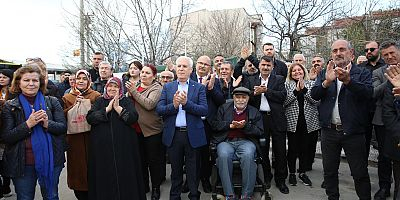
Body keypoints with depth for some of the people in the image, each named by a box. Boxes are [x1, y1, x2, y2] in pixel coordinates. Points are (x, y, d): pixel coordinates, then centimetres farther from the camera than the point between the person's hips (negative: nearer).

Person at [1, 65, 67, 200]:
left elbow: (63, 128, -3)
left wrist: (47, 123, -22)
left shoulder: (52, 102, 1)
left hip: (50, 160, 0)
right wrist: (28, 124, -21)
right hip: (22, 163, 0)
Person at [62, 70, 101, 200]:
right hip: (74, 139, 2)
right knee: (77, 166, 7)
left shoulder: (96, 96, 0)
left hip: (91, 138, -2)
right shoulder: (67, 97, 9)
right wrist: (73, 105, -14)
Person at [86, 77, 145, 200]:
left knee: (124, 174, 3)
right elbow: (90, 118, -5)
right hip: (102, 145, 1)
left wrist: (118, 108, -14)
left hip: (123, 145, -1)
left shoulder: (126, 101, 7)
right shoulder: (99, 101, 10)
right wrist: (107, 109, -11)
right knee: (104, 175, 7)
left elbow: (133, 118, -8)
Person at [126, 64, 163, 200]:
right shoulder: (136, 87, 8)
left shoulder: (157, 88, -10)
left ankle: (156, 188, 25)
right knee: (141, 159, 18)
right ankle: (144, 185, 36)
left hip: (152, 130, -6)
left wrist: (134, 91, -20)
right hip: (137, 130, 6)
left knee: (154, 160, 7)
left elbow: (149, 104, -26)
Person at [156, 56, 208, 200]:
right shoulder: (167, 87, 7)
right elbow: (159, 110, -2)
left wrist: (186, 103, -21)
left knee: (193, 170, 11)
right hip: (173, 134, 2)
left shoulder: (199, 88, 0)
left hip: (193, 135, -2)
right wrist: (173, 105, -19)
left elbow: (204, 111, -11)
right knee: (176, 169, 18)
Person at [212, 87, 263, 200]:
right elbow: (215, 125, 9)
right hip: (226, 141, 0)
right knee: (223, 155, -33)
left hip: (245, 141, 0)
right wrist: (230, 125, -6)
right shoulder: (224, 108, 16)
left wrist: (245, 126, -10)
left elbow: (259, 131, 7)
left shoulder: (255, 112, 15)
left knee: (248, 155, -34)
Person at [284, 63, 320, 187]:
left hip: (308, 121, 2)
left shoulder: (311, 84, 7)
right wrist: (296, 91, -15)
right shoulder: (287, 85, 3)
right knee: (292, 148, 5)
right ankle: (292, 173, 19)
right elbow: (284, 102, -8)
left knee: (305, 147, 10)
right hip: (292, 121, -1)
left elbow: (316, 100, -6)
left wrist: (304, 89, -13)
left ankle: (302, 172, 25)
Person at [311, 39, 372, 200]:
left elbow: (368, 93, -18)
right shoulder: (325, 74, 7)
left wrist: (348, 80, -34)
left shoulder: (363, 73, 0)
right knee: (329, 171, 16)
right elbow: (314, 95, -6)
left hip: (353, 131, -2)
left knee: (360, 173, 8)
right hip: (329, 131, 3)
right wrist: (327, 82, -24)